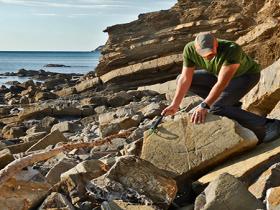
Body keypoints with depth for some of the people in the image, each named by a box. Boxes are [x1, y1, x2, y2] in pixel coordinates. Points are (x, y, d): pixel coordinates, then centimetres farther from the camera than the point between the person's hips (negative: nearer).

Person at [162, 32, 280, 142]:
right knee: (181, 80, -4)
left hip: (246, 75, -7)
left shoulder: (232, 49, -39)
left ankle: (265, 126, -18)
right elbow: (185, 79, -18)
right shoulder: (189, 49, -23)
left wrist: (204, 106, -45)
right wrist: (175, 105, -24)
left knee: (215, 108, -27)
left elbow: (222, 83, -40)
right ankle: (231, 104, 1)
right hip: (220, 73, 7)